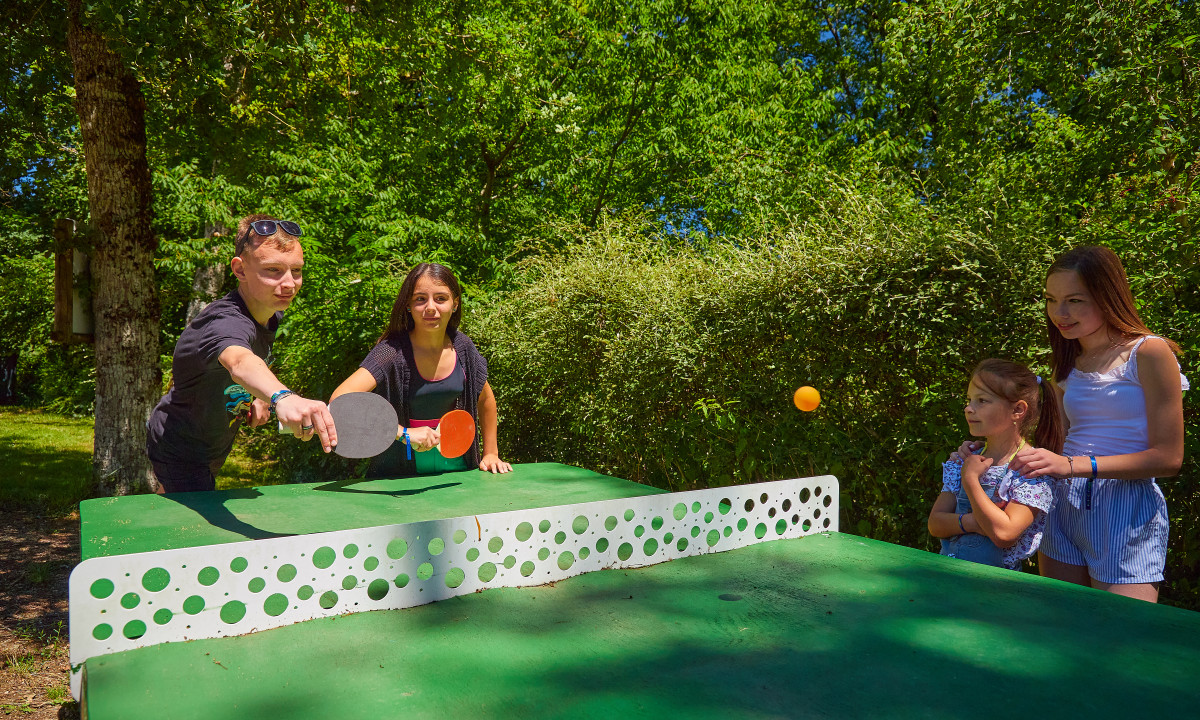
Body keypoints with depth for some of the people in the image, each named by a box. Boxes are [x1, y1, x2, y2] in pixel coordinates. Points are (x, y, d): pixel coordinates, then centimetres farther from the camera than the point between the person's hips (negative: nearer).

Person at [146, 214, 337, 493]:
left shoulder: (271, 316, -8)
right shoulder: (225, 322, -37)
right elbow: (240, 362, -61)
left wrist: (259, 399, -6)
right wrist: (282, 396, -83)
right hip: (180, 454, -9)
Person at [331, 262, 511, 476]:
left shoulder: (462, 347, -2)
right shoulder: (393, 351, -17)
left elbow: (485, 399, 15)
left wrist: (490, 454, 14)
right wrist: (403, 433, -35)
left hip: (455, 465, 3)